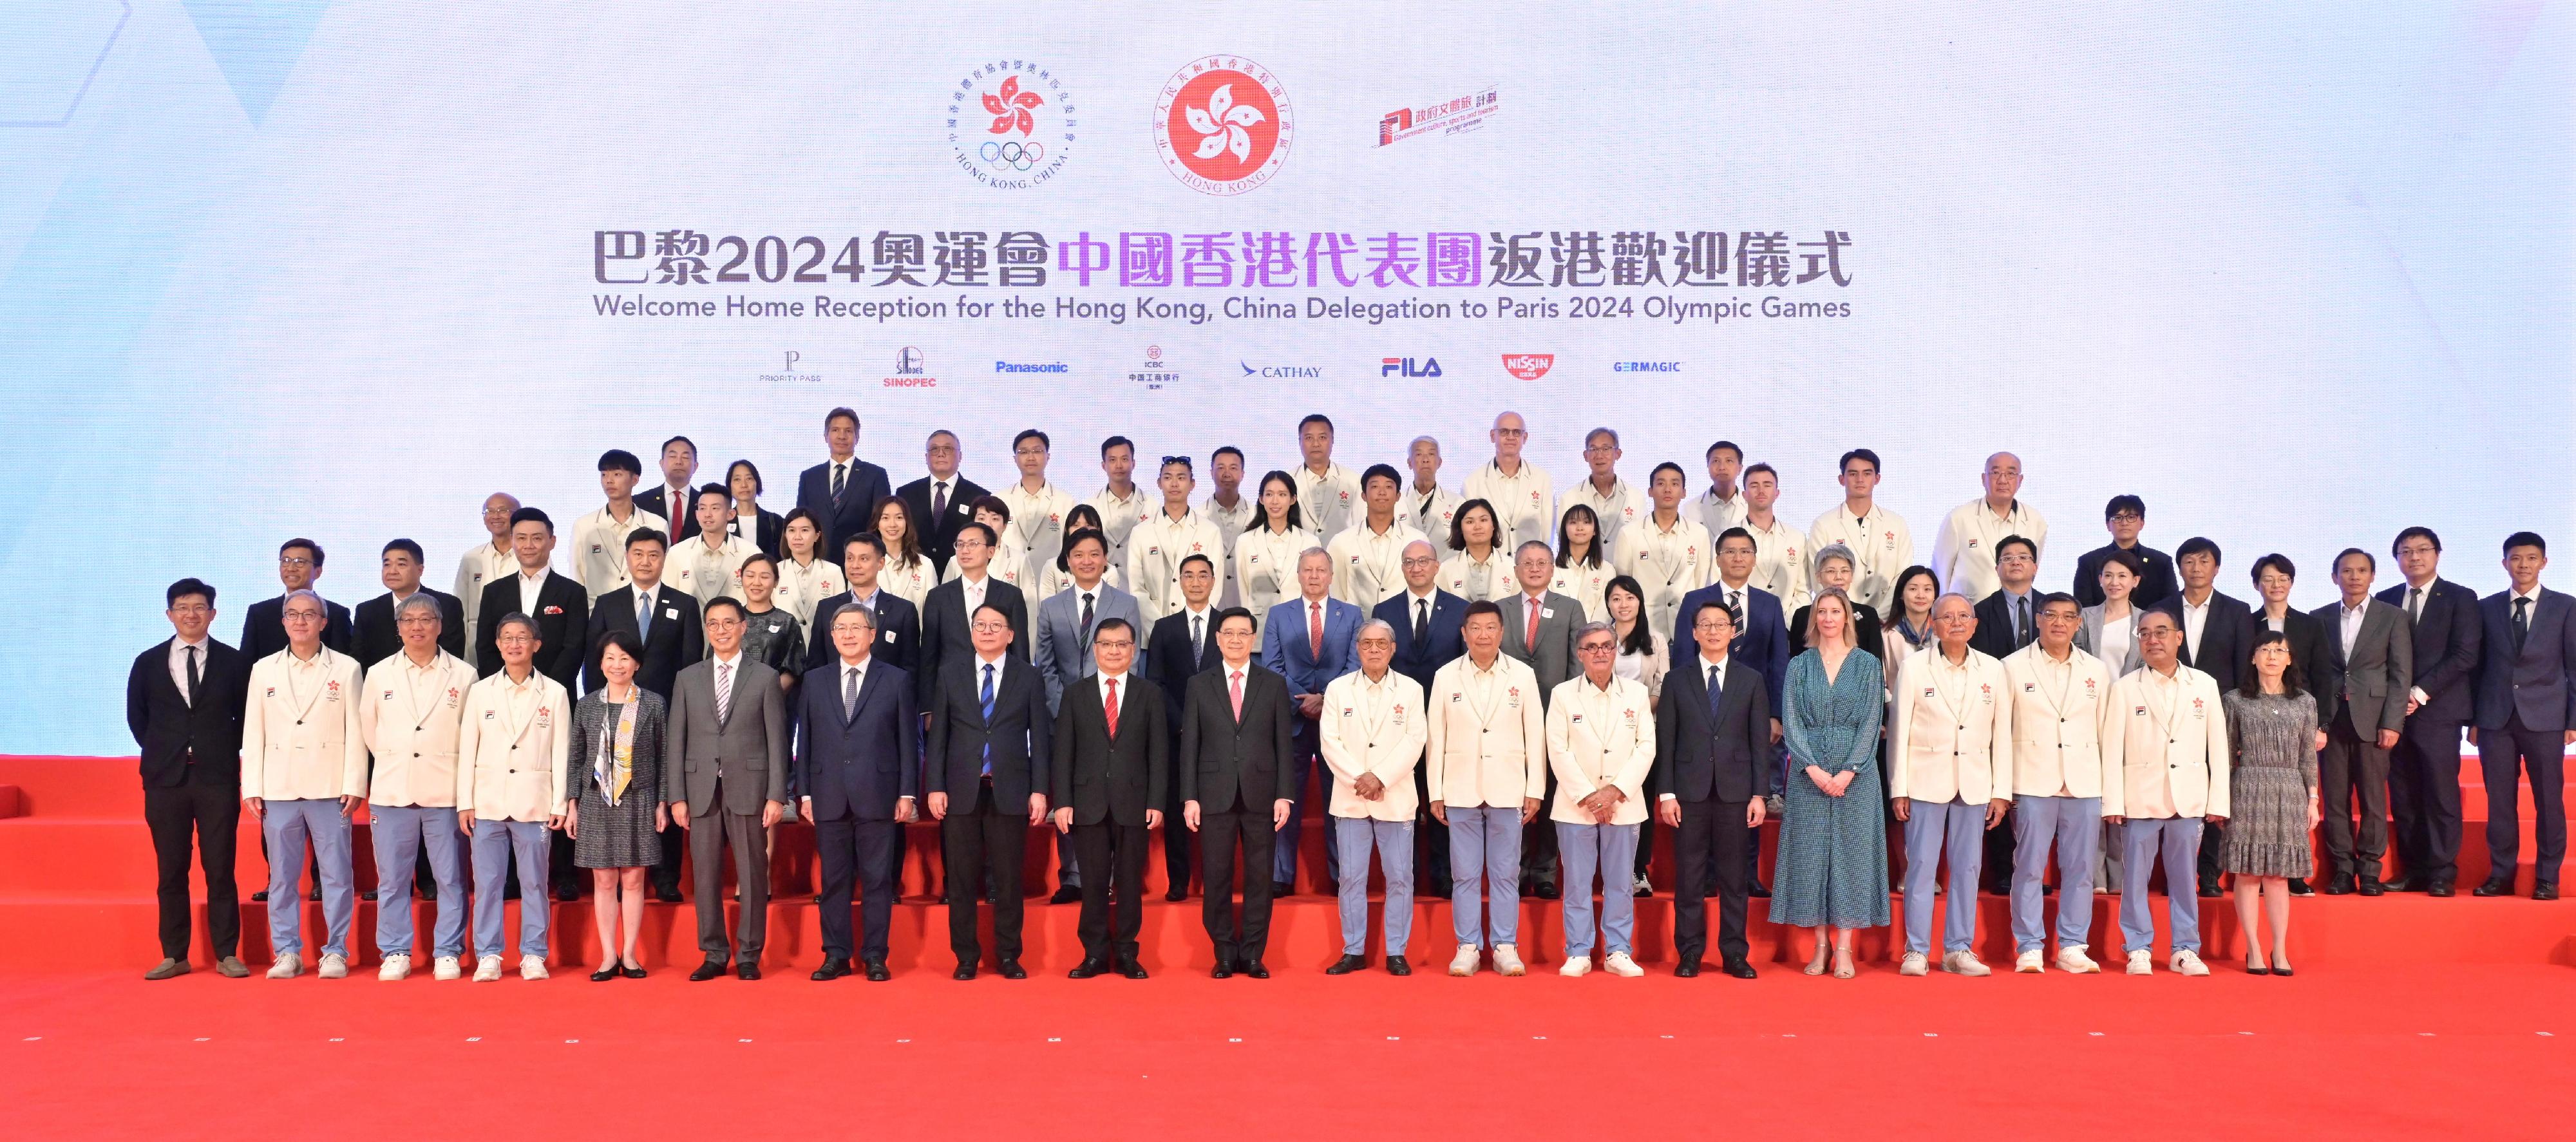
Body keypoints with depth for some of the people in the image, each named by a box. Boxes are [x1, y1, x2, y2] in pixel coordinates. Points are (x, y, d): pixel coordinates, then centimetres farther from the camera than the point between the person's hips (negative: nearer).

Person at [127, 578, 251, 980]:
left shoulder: (233, 662, 3)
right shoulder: (148, 663, 7)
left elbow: (245, 716, 10)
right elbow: (136, 716, 15)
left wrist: (228, 752, 2)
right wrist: (160, 753, 7)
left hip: (218, 777, -2)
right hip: (165, 778, 2)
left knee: (221, 868, 0)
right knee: (171, 870, 6)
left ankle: (227, 954, 5)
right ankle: (174, 955, 13)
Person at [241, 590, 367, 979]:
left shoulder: (346, 669, 4)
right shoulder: (263, 670, 11)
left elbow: (355, 731, 1)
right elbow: (253, 732, 9)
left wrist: (354, 786, -5)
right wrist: (252, 788, 3)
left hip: (329, 788, -2)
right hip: (278, 788, 2)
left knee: (336, 874, 0)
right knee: (281, 875, 6)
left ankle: (335, 951, 8)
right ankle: (287, 953, 14)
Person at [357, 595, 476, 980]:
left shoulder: (463, 675, 2)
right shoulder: (379, 674, 8)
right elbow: (367, 728, 17)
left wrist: (446, 767, 8)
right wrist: (392, 761, 15)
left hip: (445, 793, -2)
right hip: (392, 791, 2)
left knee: (450, 879, 1)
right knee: (392, 878, 5)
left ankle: (447, 953, 9)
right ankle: (395, 954, 14)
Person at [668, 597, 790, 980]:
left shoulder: (765, 678, 5)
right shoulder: (687, 679, 11)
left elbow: (776, 740, 1)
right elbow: (676, 741, 8)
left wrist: (776, 795, -5)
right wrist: (676, 796, 2)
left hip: (748, 789, -2)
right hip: (701, 790, 2)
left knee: (752, 875, 1)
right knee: (706, 876, 5)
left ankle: (748, 955, 10)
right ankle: (714, 954, 15)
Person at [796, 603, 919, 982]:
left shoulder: (897, 681, 4)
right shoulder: (814, 681, 11)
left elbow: (909, 741, 2)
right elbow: (805, 740, 10)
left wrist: (907, 793, -3)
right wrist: (804, 793, 4)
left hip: (878, 795, -2)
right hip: (829, 797, 2)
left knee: (877, 879, 1)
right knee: (833, 879, 6)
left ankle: (875, 957, 9)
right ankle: (836, 955, 14)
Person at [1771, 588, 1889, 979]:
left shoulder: (1867, 664, 5)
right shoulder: (1799, 666, 8)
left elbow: (1871, 722, -1)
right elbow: (1791, 722, 1)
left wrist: (1848, 772, -12)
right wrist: (1815, 769, -12)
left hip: (1855, 775, -1)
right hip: (1809, 774, 1)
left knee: (1851, 852, -1)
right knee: (1810, 853, 1)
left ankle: (1844, 948, 4)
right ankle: (1820, 946, 9)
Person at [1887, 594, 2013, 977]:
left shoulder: (1993, 671, 7)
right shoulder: (1913, 668, 0)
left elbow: (2002, 734, 8)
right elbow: (1899, 730, 0)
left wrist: (2001, 792, 4)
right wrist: (1898, 789, -3)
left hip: (1974, 784, 2)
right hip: (1927, 782, -2)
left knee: (1968, 868, 5)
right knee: (1921, 866, -2)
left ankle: (1958, 949, 14)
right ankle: (1916, 950, 5)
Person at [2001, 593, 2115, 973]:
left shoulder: (2097, 671, 11)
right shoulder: (2014, 667, 3)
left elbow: (2107, 731, 11)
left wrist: (2112, 789, 7)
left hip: (2085, 784, 3)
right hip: (2033, 783, -2)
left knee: (2080, 869, 4)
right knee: (2030, 867, -2)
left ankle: (2072, 947, 13)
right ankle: (2030, 948, 6)